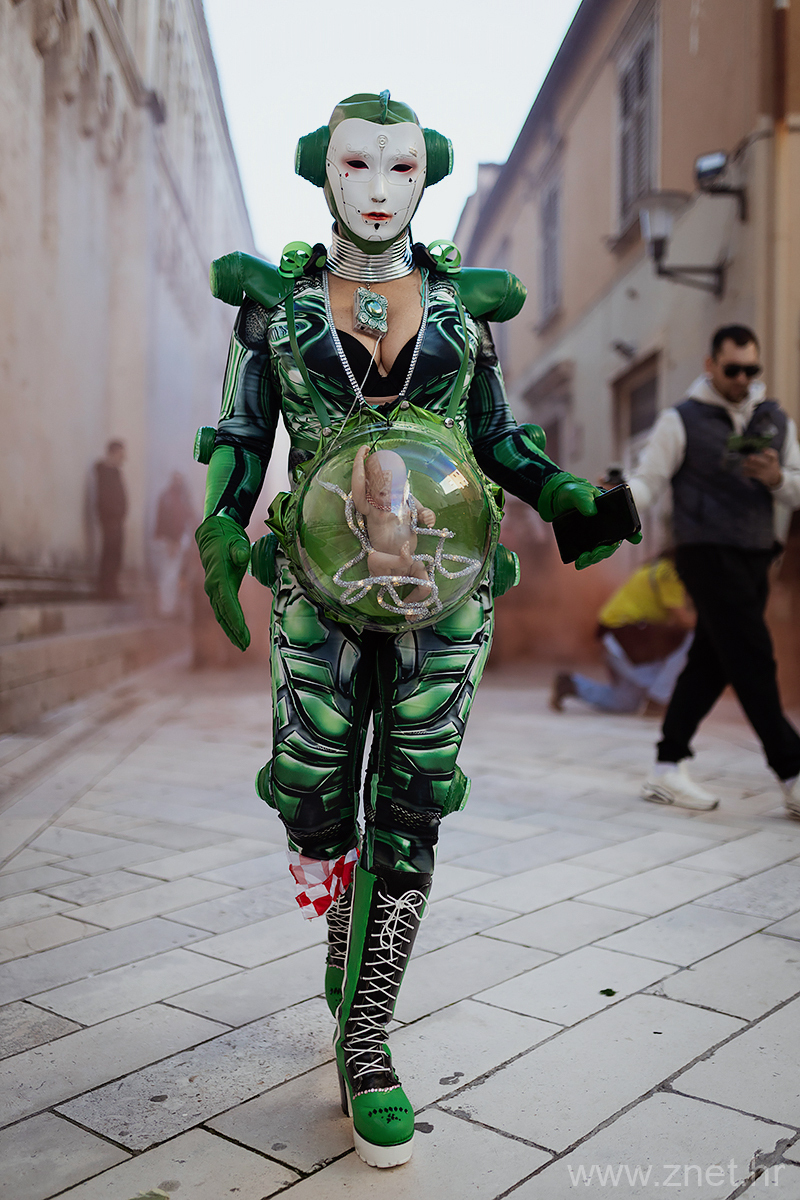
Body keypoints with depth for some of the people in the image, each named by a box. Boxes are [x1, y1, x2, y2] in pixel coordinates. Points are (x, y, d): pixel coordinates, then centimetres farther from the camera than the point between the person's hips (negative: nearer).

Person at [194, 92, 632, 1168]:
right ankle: (352, 942, 34)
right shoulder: (275, 295, 5)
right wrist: (222, 532, -13)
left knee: (411, 807, -1)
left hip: (442, 584, 1)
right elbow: (242, 436, 6)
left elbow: (499, 439, 12)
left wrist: (571, 499, -7)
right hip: (321, 584, 0)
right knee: (314, 796, 0)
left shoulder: (465, 299, 7)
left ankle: (364, 1038, 13)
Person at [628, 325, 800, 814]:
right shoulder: (681, 420, -1)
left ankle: (669, 769, 15)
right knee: (754, 660, -9)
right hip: (709, 554, -6)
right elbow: (649, 481, -5)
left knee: (711, 663, 7)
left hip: (756, 559, 6)